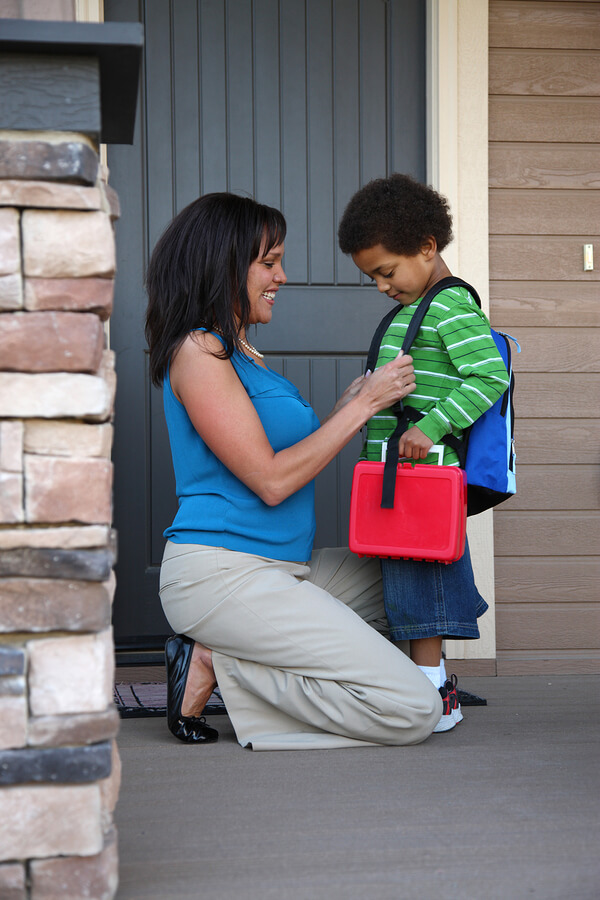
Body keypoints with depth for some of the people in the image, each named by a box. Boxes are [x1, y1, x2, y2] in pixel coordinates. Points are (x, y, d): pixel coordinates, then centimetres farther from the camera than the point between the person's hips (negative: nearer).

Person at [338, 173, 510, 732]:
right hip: (395, 470, 10)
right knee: (413, 577, 13)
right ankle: (434, 684, 21)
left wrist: (431, 427, -25)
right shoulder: (409, 310, 19)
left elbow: (489, 376, -20)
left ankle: (432, 695, -1)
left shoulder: (452, 305, -11)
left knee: (415, 576, -7)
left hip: (424, 465, -10)